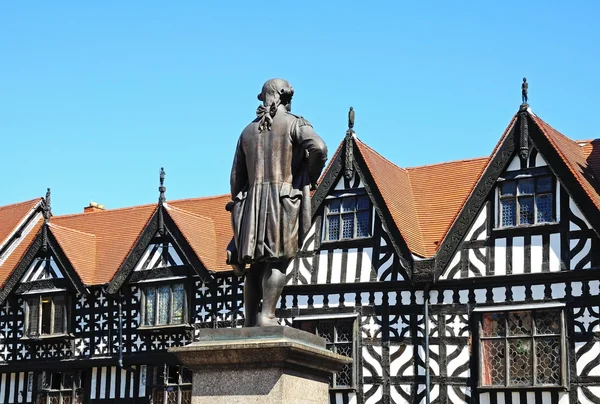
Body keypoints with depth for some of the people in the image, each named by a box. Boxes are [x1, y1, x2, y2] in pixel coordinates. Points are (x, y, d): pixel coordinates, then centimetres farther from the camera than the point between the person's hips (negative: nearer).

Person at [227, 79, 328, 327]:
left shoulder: (248, 130, 19)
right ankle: (267, 315, -20)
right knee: (279, 259, -8)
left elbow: (236, 176, 17)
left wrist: (239, 211, 22)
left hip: (253, 199, 5)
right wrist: (311, 179, -1)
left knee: (256, 264, 7)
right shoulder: (294, 123, 3)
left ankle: (250, 322, 3)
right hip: (283, 197, -5)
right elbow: (319, 148, -17)